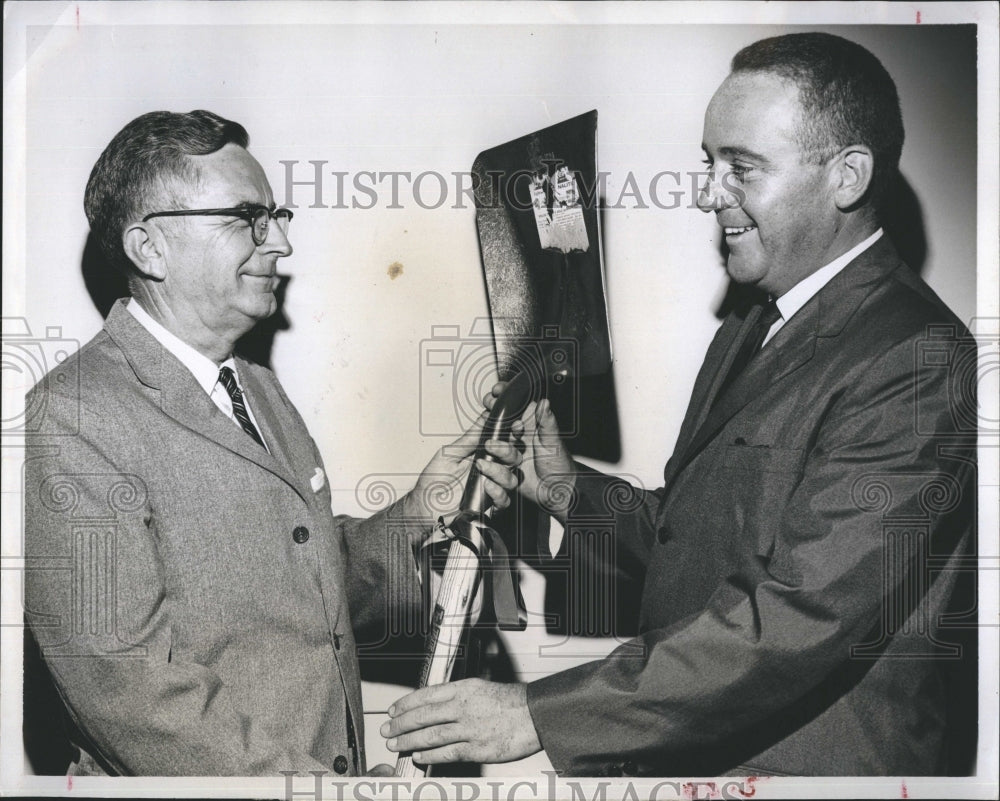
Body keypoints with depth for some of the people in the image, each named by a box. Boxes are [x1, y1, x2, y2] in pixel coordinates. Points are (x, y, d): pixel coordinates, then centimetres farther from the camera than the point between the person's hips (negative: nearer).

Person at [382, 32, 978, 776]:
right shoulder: (748, 330, 10)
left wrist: (538, 712, -26)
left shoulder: (915, 364, -20)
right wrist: (570, 489, -3)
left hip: (808, 760, -7)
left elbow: (802, 615, -27)